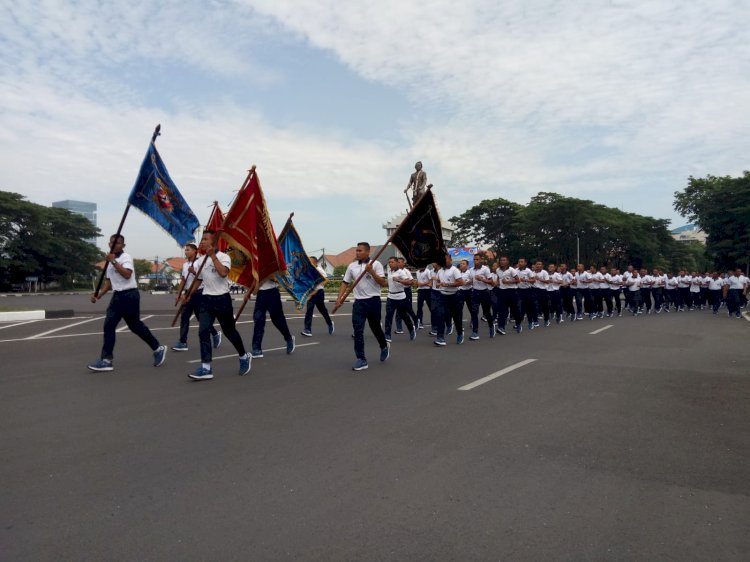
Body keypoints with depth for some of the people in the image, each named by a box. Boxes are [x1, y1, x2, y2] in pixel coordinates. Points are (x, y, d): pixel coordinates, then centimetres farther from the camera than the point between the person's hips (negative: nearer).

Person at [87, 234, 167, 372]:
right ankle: (106, 360, 7)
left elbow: (127, 274, -27)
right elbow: (109, 282, 21)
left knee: (135, 326, 1)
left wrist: (114, 261, -26)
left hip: (129, 295, -8)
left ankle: (158, 348, 17)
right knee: (108, 326, 1)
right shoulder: (110, 260, 15)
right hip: (117, 296, 8)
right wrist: (98, 295, 9)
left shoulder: (126, 257, -9)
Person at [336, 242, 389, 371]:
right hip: (359, 302, 3)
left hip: (373, 301, -3)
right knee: (358, 330, -6)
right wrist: (339, 298, -2)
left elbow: (383, 283, -11)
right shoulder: (351, 266, 7)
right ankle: (361, 359, -1)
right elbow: (345, 283, 10)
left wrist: (371, 271, -20)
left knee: (375, 327, 13)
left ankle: (384, 347, 42)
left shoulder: (376, 264, -5)